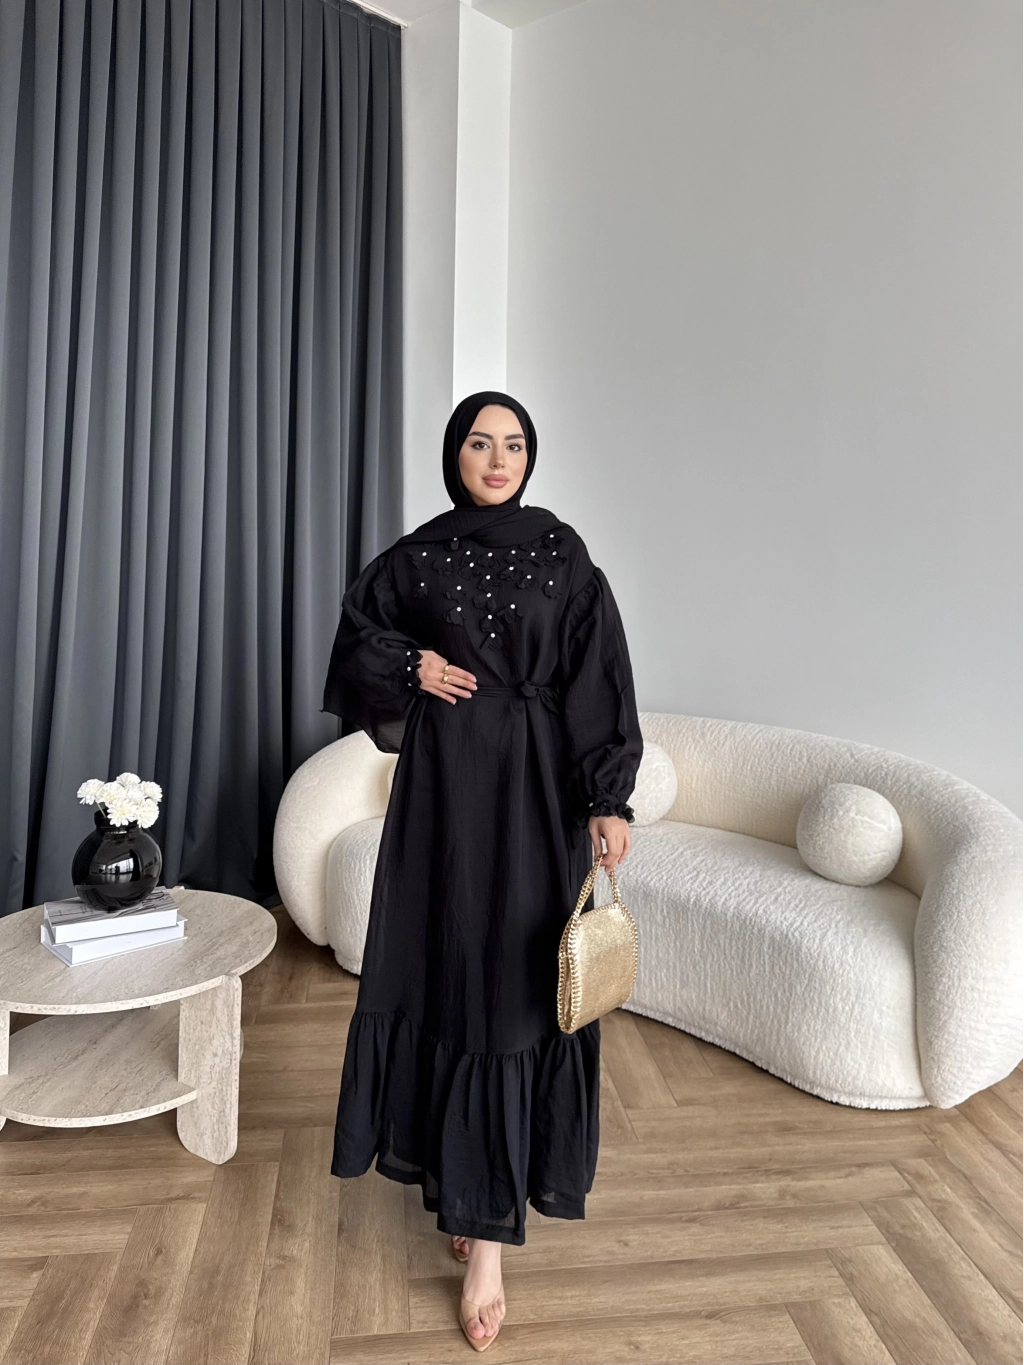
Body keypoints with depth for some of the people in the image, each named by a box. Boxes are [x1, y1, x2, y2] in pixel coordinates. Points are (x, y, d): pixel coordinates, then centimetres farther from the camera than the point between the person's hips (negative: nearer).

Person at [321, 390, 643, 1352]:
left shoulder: (560, 551, 2)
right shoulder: (416, 556, 6)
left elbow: (598, 677, -3)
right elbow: (357, 638, 16)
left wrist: (610, 799, -10)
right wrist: (409, 668, -4)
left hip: (536, 786, -1)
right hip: (443, 780, 2)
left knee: (516, 985, -1)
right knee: (446, 974, 7)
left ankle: (487, 1244, 9)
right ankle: (460, 1179, 30)